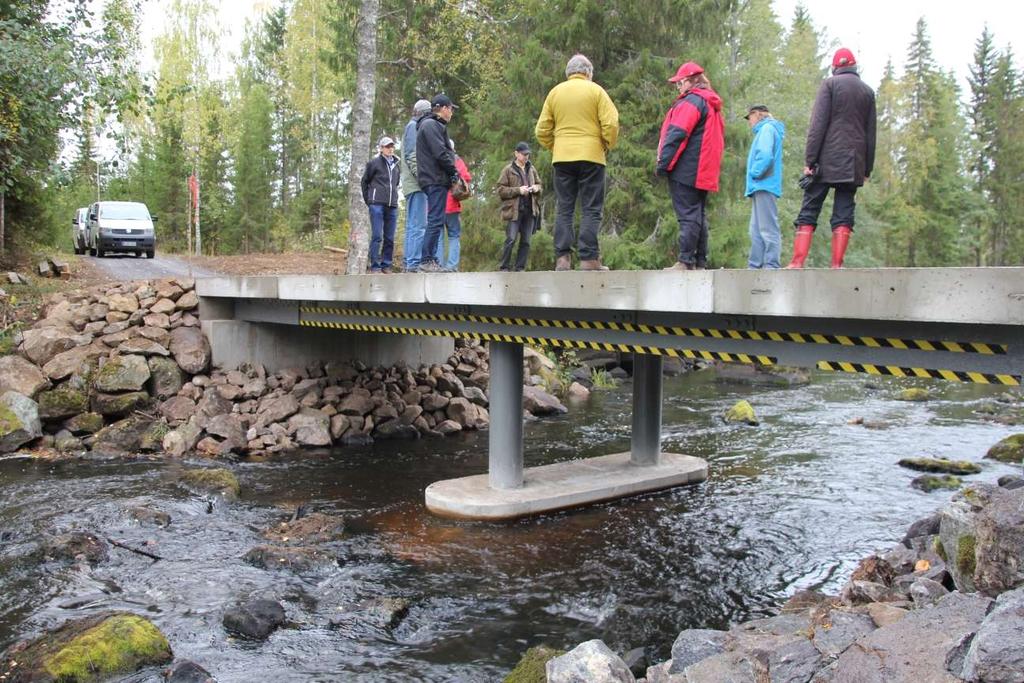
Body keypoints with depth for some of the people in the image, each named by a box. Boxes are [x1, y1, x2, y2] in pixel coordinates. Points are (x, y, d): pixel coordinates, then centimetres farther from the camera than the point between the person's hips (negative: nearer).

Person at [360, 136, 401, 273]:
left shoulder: (396, 165, 15)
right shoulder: (374, 163, 1)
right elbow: (364, 182, 6)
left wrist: (393, 197, 16)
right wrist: (368, 200, 5)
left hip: (392, 206, 5)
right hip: (377, 204, -5)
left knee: (390, 238, 5)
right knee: (377, 236, -7)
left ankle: (386, 265, 12)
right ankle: (375, 266, -5)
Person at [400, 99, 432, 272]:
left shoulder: (416, 127, 25)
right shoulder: (413, 126, -3)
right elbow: (411, 156, -14)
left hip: (413, 184, 10)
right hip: (416, 184, -10)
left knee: (412, 225, 9)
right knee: (419, 224, -13)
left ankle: (409, 261, 11)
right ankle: (414, 262, -16)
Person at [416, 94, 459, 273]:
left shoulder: (435, 125, 24)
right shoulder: (430, 125, -8)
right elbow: (440, 153, -17)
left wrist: (452, 174, 9)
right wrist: (454, 172, -7)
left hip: (436, 180, 10)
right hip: (436, 179, -10)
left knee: (435, 221, 10)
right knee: (436, 221, -11)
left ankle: (431, 260, 11)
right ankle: (427, 260, -11)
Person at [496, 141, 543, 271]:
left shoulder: (532, 169, 13)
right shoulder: (508, 170, -1)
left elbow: (539, 184, 24)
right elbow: (500, 190, -4)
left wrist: (536, 188, 0)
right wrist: (518, 190, -14)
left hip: (530, 210, 5)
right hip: (514, 210, -5)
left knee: (526, 241, 4)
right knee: (510, 240, -10)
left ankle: (520, 268, 11)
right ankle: (504, 268, -1)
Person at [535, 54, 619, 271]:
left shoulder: (555, 92, 9)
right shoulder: (595, 91, 0)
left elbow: (542, 130, 7)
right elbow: (611, 124, -8)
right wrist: (607, 145, 8)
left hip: (562, 158, 3)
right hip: (591, 156, -3)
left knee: (564, 209, 6)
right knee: (591, 210, 0)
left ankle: (562, 258, 0)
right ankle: (589, 259, -5)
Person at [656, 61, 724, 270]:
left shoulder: (691, 102, -8)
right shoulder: (713, 104, 21)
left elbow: (677, 134, -15)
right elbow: (718, 138, 22)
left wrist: (663, 163, -13)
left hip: (686, 170, -9)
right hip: (705, 173, 9)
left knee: (688, 216, -10)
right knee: (699, 215, 10)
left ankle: (685, 262, -11)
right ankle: (700, 263, 12)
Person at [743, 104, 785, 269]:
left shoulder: (767, 128, -4)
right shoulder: (765, 130, 24)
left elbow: (765, 155, -20)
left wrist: (755, 173, -11)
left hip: (764, 186, -10)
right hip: (761, 188, 10)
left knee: (768, 228, -11)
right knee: (757, 230, 10)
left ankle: (771, 265, -13)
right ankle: (755, 265, 12)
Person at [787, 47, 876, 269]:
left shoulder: (830, 84, 2)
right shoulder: (868, 91, 16)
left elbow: (818, 124, -7)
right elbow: (870, 133, 14)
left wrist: (809, 159, -7)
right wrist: (867, 168, 16)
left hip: (828, 159, -4)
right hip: (853, 164, 4)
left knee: (809, 210, -2)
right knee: (843, 213, 2)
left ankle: (797, 262, -10)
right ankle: (836, 265, -4)